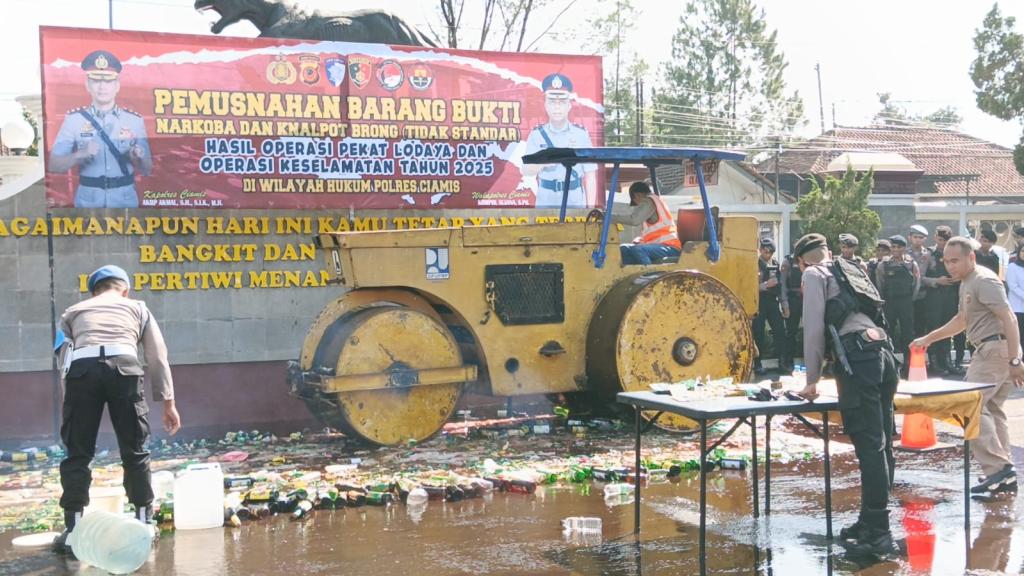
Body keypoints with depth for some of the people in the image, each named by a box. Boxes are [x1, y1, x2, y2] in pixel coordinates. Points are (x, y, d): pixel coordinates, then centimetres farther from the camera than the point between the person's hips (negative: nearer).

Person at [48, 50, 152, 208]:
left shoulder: (134, 121, 1)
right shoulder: (74, 120, -1)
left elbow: (147, 170, 5)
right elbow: (53, 165, -3)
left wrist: (139, 158, -16)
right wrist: (80, 155, -20)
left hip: (125, 199, 1)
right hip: (88, 199, -1)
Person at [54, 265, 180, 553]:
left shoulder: (73, 312, 33)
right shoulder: (137, 307, 30)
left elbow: (64, 358, 29)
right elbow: (158, 358, 24)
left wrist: (72, 408, 34)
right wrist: (168, 403, 25)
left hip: (82, 368, 1)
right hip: (124, 367, 0)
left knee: (77, 451, 9)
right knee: (135, 450, 13)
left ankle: (73, 528, 8)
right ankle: (143, 522, 20)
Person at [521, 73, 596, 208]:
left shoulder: (581, 134, -1)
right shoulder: (537, 134, 2)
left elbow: (590, 176, 0)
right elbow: (526, 171, -5)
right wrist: (544, 161, -26)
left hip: (575, 203, -1)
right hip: (545, 203, 1)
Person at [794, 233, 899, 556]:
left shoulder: (814, 274, 9)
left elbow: (814, 327, 1)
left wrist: (812, 380, 8)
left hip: (857, 356, -8)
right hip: (884, 350, 8)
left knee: (869, 446, -9)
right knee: (881, 445, 10)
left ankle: (877, 532, -9)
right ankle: (871, 522, 18)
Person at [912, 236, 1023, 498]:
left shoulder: (984, 280, -12)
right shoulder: (967, 282, 19)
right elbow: (962, 320, 33)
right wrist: (928, 339, 33)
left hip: (996, 347, -10)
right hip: (987, 350, 10)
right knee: (991, 409, 11)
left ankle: (998, 468, -15)